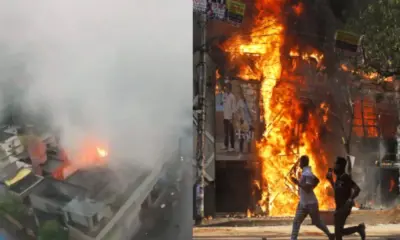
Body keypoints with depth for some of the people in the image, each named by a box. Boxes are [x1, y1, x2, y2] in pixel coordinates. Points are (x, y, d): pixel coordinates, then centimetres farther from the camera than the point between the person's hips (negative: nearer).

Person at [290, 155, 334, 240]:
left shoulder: (307, 173, -23)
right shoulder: (305, 172, 8)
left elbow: (308, 189, -28)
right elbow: (317, 180, 22)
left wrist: (298, 183, -30)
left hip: (310, 203, -10)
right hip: (303, 203, 10)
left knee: (317, 222, 6)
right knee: (296, 221, 6)